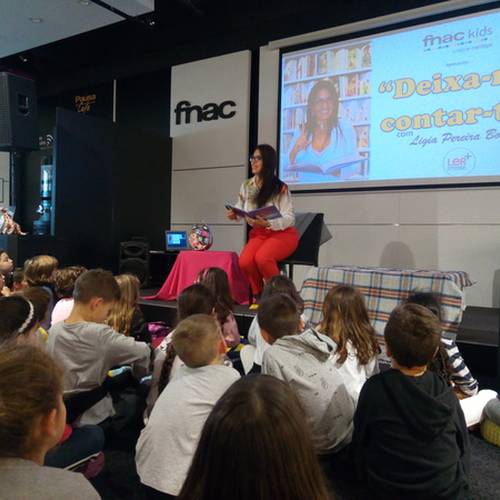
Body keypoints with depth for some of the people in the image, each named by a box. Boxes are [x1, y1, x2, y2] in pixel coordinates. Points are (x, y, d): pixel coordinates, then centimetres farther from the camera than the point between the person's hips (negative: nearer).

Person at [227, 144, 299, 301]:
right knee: (244, 261, -25)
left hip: (283, 233, -4)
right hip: (258, 233, 5)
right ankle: (258, 295, 0)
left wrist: (268, 223, -31)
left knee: (262, 258, -34)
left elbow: (289, 218, -15)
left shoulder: (280, 188, -11)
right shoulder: (246, 186, 5)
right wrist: (233, 215, -6)